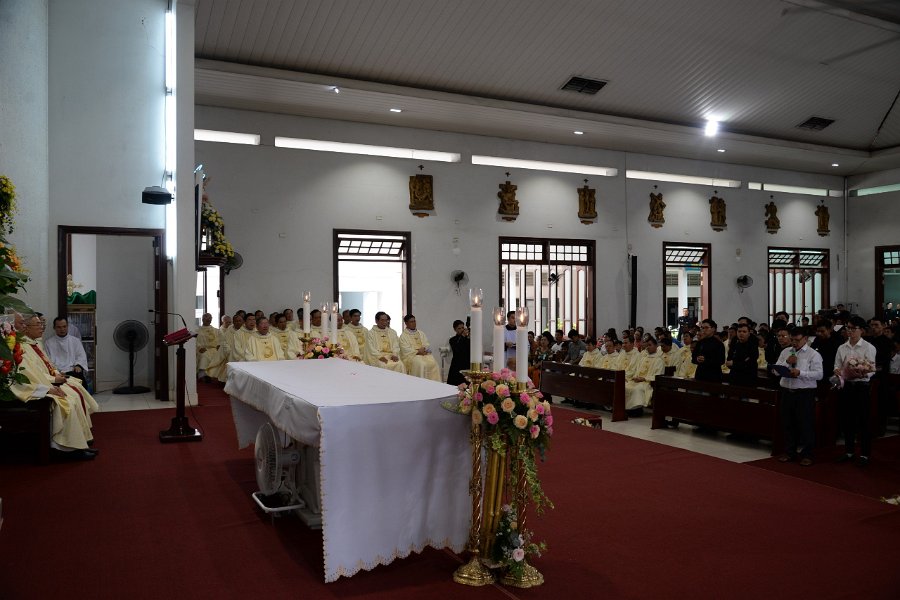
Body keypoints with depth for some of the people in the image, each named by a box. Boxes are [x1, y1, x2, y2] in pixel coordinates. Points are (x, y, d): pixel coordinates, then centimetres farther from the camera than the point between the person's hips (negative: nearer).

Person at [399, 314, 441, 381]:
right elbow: (406, 350, -7)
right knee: (420, 364, -34)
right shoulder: (403, 336, 4)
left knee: (433, 363, -25)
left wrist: (424, 349, -9)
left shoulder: (421, 333, 21)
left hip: (424, 354, 4)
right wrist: (418, 352, -15)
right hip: (411, 355, -4)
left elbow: (427, 346, 14)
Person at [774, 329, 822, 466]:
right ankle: (790, 452, 25)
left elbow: (818, 374, -12)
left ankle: (806, 455, 14)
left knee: (806, 424, 1)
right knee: (787, 423, 11)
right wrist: (787, 362, -10)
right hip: (787, 392, 5)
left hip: (805, 394, -5)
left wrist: (800, 373, -22)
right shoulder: (785, 352, 11)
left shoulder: (813, 354, -3)